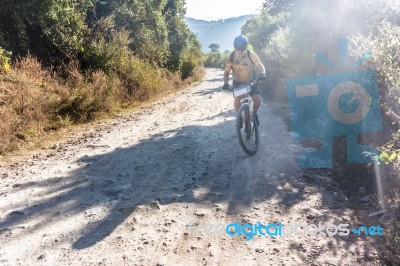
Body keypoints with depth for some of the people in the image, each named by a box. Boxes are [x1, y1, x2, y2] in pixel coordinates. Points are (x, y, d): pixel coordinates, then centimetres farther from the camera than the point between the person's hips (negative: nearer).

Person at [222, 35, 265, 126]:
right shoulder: (232, 56, -17)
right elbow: (227, 72, -14)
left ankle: (254, 114, 13)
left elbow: (260, 66, -23)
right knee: (237, 99, -24)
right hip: (238, 82, 0)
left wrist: (262, 75, -44)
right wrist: (226, 83, -31)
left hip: (251, 82, 0)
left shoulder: (251, 54, -20)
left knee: (257, 100, -18)